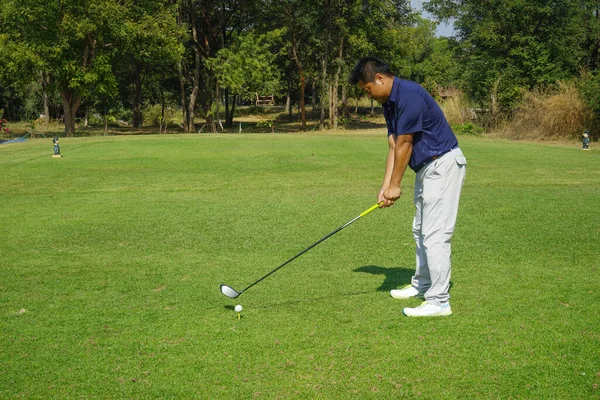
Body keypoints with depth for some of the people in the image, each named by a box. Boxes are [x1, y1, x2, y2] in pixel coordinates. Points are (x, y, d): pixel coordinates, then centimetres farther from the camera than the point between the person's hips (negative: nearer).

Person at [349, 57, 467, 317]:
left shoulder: (409, 96, -21)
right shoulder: (389, 104, 10)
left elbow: (404, 145, -18)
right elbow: (394, 148, 8)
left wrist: (395, 185, -10)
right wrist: (385, 186, -2)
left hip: (443, 164, -11)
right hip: (427, 168, 11)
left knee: (435, 233, -12)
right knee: (420, 230, 19)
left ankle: (439, 301, -9)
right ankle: (422, 285, 33)